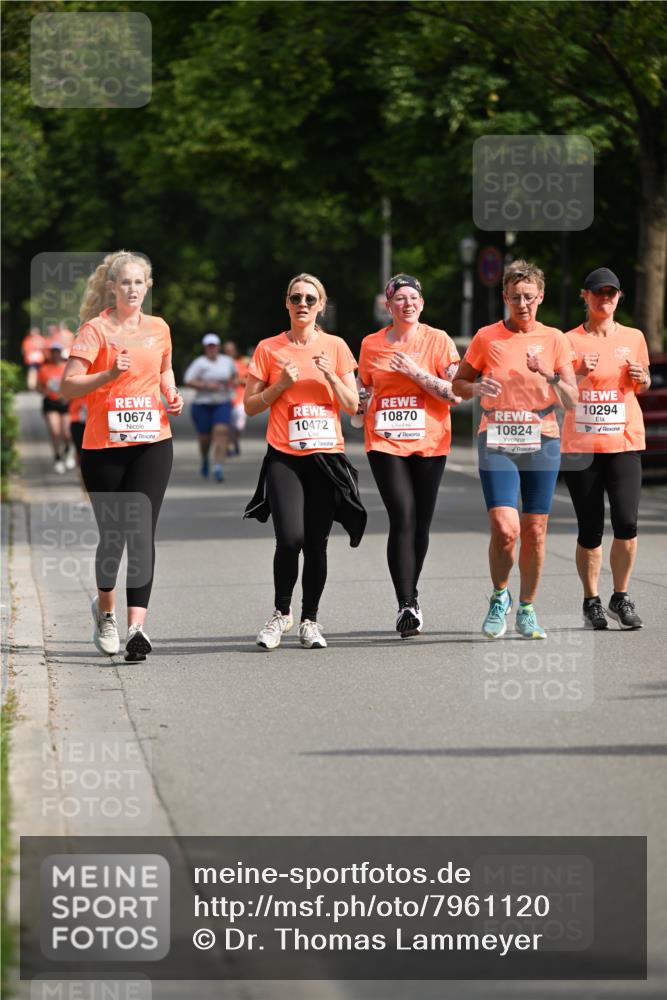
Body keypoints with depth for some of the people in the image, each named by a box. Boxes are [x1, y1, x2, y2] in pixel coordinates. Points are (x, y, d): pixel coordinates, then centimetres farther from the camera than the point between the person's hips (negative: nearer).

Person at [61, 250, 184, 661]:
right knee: (113, 533, 6)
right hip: (104, 446, -2)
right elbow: (69, 386, -11)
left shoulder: (158, 329, 9)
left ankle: (137, 627, -20)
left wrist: (172, 395, 7)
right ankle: (105, 608, 35)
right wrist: (111, 374, -25)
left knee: (142, 533, -11)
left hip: (152, 443, 2)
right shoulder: (96, 330, -4)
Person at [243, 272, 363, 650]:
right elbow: (251, 406, 6)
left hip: (326, 455, 1)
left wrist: (331, 376, -9)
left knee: (317, 544, 0)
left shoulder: (335, 347, 7)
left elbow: (353, 406, 6)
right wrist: (281, 385, -8)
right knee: (290, 538, -16)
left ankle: (310, 620, 14)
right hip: (284, 457, -1)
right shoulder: (269, 349, 5)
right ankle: (282, 612, 5)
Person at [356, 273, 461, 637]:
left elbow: (455, 393, -7)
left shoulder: (438, 341, 1)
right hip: (385, 443, 0)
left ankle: (410, 597, 25)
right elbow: (362, 395, 19)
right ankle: (406, 605, -17)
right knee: (403, 518, -14)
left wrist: (416, 372, -13)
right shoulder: (371, 345, 7)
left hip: (429, 444, 0)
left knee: (421, 524, 6)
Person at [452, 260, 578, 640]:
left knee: (535, 531, 1)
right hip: (497, 442, -1)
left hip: (542, 441, 1)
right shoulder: (486, 338, 3)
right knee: (504, 528, -14)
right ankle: (499, 596, 10)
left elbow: (571, 401, 1)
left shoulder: (555, 340, 5)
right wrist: (477, 388, -12)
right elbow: (458, 384, 10)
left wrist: (549, 375, -17)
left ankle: (527, 609, 16)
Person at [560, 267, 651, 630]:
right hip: (580, 445, -1)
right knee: (590, 529, 1)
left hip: (624, 441, 1)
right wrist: (578, 373, -15)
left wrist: (641, 377, -1)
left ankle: (621, 598, 4)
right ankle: (591, 602, 14)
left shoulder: (633, 338, 8)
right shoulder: (570, 341, 2)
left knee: (626, 522, -11)